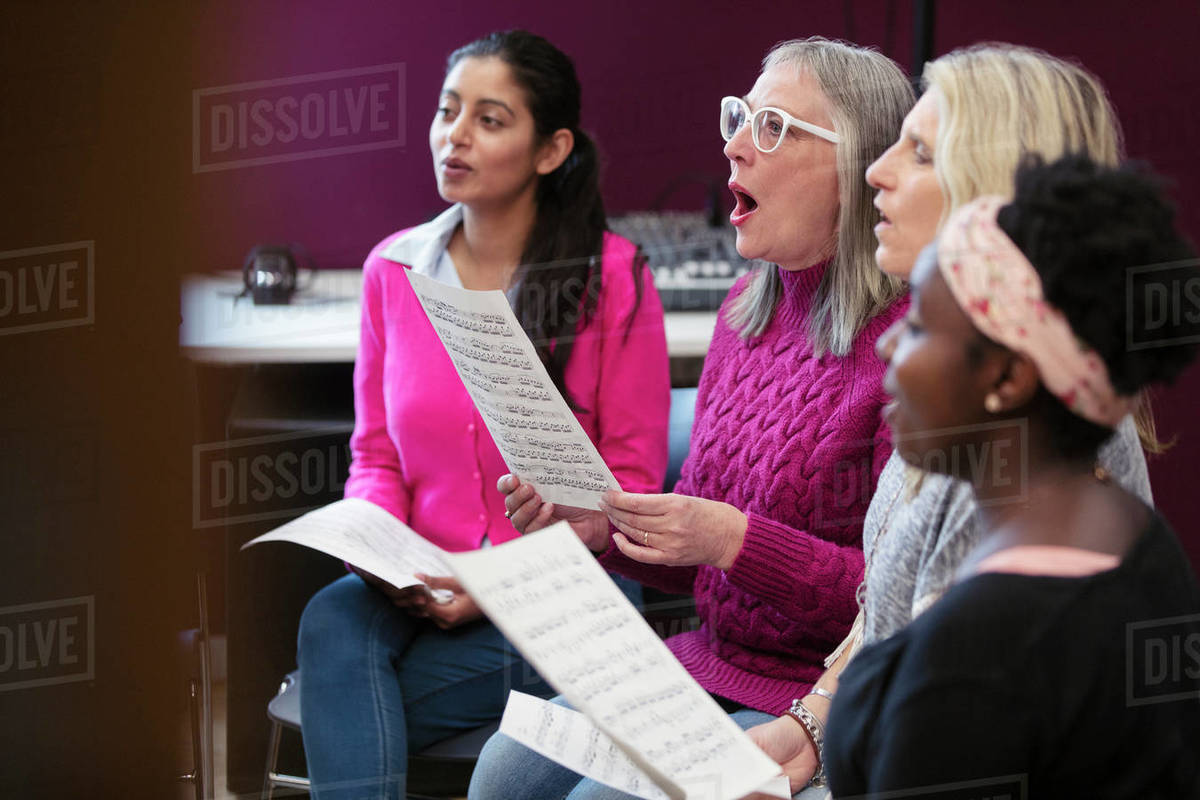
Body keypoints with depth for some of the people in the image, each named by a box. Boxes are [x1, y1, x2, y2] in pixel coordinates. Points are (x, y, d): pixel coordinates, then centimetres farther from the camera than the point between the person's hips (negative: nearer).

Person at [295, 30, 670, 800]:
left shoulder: (613, 277, -6)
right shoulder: (394, 268, 7)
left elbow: (629, 480, -4)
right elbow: (376, 455, 14)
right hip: (417, 588, 4)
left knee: (342, 711, -25)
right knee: (334, 619, -30)